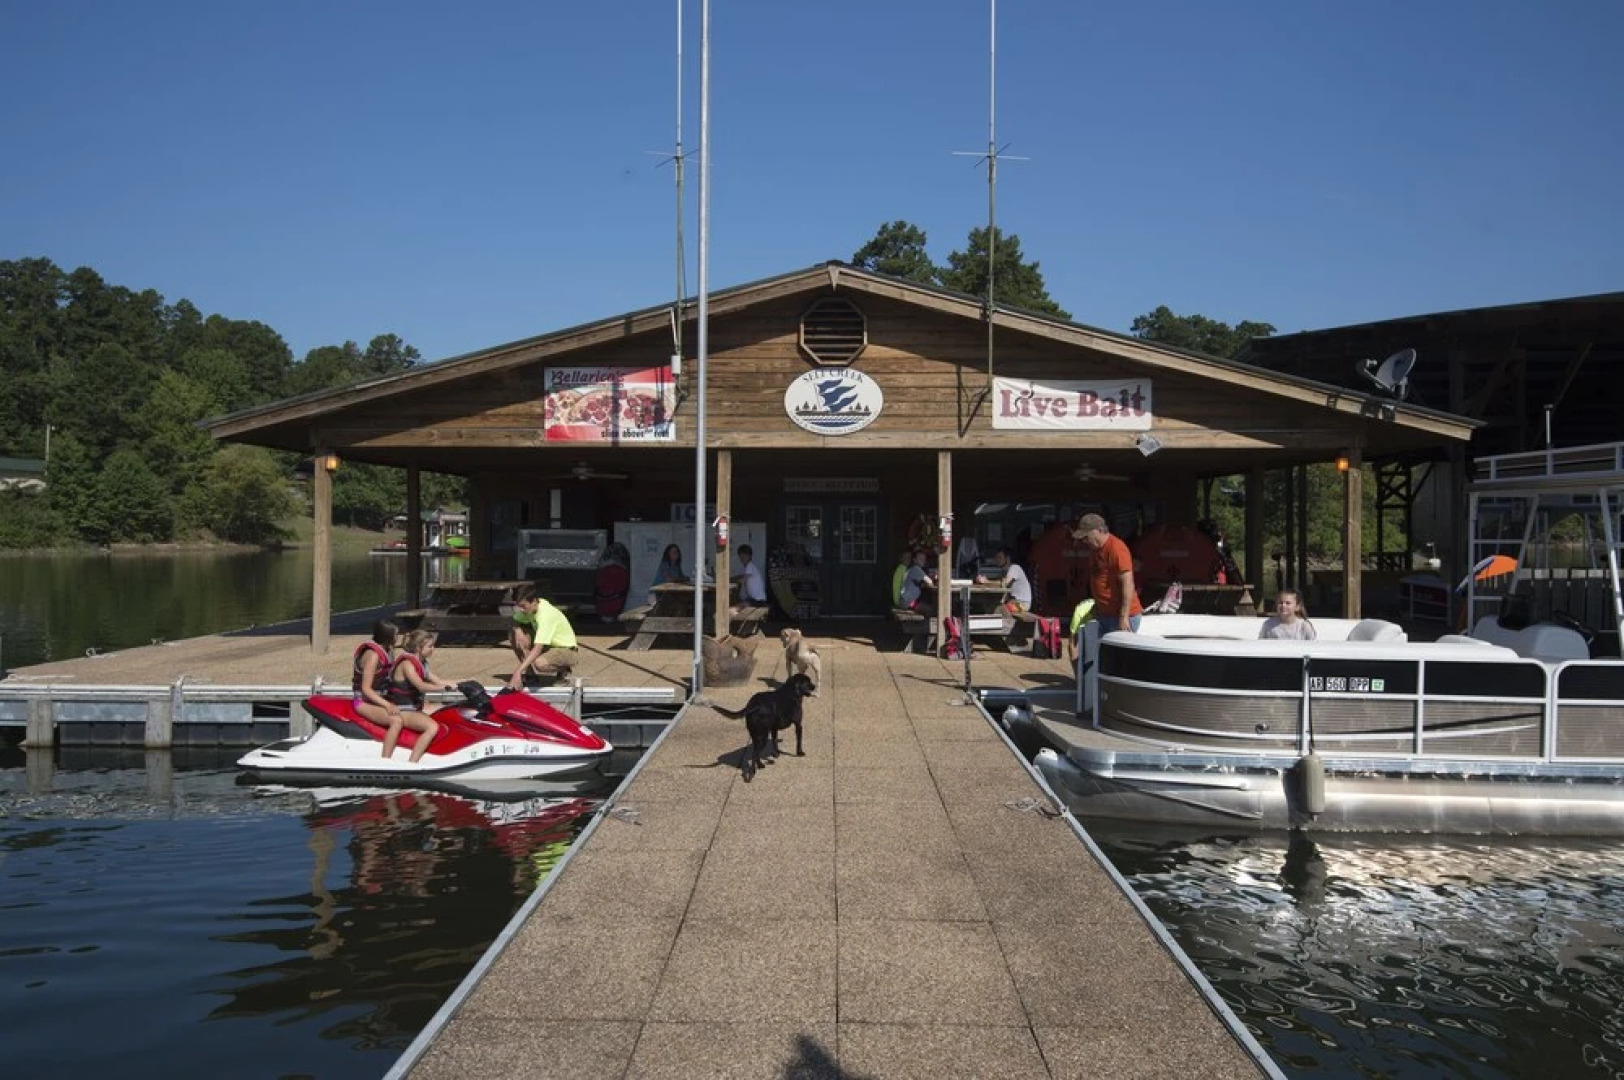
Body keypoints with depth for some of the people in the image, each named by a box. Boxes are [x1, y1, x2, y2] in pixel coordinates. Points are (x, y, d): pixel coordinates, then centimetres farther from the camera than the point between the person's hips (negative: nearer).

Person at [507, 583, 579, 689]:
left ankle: (563, 669, -4)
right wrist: (518, 632, -22)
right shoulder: (528, 607, -10)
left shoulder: (546, 614, -32)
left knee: (539, 663, -38)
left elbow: (537, 649, -39)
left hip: (566, 651, -8)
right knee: (513, 632, -11)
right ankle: (529, 672, -1)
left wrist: (518, 672, -45)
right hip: (545, 645, 8)